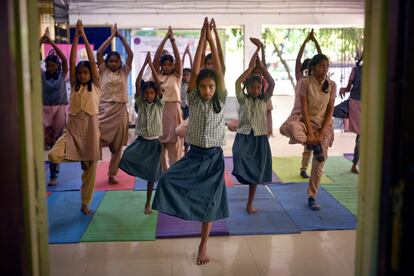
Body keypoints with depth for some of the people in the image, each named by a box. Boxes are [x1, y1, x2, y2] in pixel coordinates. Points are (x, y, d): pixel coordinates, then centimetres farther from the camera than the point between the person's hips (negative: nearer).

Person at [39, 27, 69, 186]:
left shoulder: (62, 75, 1)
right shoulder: (42, 75, 5)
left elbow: (64, 59, -13)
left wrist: (51, 43, -16)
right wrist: (40, 42, -13)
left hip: (60, 109, -2)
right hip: (45, 109, 2)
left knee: (56, 142, 3)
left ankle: (53, 175, 12)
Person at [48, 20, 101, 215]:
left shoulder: (95, 85, 3)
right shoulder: (74, 85, 9)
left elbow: (92, 59, -4)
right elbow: (71, 61, 2)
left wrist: (84, 35, -5)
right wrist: (76, 36, -3)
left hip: (90, 127, -2)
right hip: (73, 127, 2)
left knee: (90, 167, 3)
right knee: (53, 155, -22)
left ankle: (85, 203, 20)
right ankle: (79, 158, 10)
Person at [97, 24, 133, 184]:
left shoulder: (124, 72, 9)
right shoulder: (103, 71, 6)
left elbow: (130, 54, 1)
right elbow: (99, 52, -3)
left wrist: (121, 37, 2)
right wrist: (112, 36, 0)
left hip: (120, 111, 2)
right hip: (104, 109, -1)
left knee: (117, 146, 7)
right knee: (98, 139, -14)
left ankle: (112, 174, 17)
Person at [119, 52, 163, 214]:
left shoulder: (159, 104, -2)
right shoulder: (140, 103, 1)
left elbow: (159, 85, -15)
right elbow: (137, 84, -11)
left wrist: (152, 65, -17)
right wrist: (144, 64, -15)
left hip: (154, 142, -1)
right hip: (141, 140, 1)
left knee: (151, 174, 4)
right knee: (126, 157, -29)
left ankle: (148, 203, 19)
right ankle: (141, 170, -1)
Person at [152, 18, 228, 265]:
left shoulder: (220, 101, -4)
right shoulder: (193, 100, -3)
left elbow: (219, 72, -14)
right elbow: (194, 71, -13)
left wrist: (212, 40, -17)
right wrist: (201, 39, -16)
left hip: (214, 157, -1)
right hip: (193, 155, 1)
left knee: (209, 201, 4)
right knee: (167, 180, -22)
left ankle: (204, 246, 19)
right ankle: (189, 211, -1)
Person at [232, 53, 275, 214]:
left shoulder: (263, 100, 6)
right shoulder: (243, 99, 1)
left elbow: (272, 84, -8)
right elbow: (238, 82, -15)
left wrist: (261, 66, -7)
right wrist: (251, 67, -9)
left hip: (260, 139, 2)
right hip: (244, 137, -2)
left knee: (256, 173, 6)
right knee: (239, 156, -38)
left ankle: (250, 204, 17)